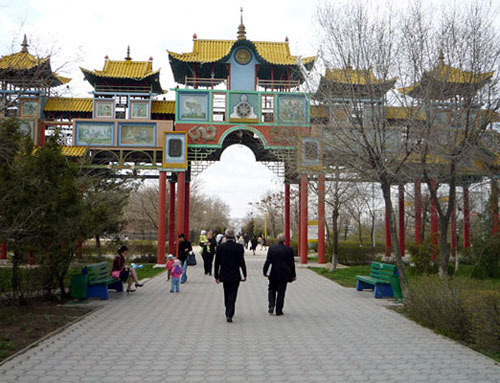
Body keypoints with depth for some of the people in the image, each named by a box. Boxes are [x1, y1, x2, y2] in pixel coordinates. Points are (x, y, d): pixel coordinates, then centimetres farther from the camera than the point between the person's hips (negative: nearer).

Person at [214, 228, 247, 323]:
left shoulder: (220, 247, -5)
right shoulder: (239, 247, -10)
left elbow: (217, 263, -1)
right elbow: (242, 262, -9)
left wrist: (216, 276, 7)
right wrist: (244, 275, -1)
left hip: (224, 276, 2)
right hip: (235, 276, -2)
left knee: (226, 295, 18)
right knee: (232, 295, 3)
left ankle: (228, 313, 28)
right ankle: (229, 314, -6)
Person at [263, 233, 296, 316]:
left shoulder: (271, 248, -6)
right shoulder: (289, 249, -6)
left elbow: (268, 261, -7)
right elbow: (292, 263, -2)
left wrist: (264, 271, 4)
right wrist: (293, 275, 7)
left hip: (274, 274, 0)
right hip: (284, 275, 0)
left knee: (271, 290, 17)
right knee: (281, 292, 8)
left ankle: (271, 306, 0)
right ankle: (279, 311, 10)